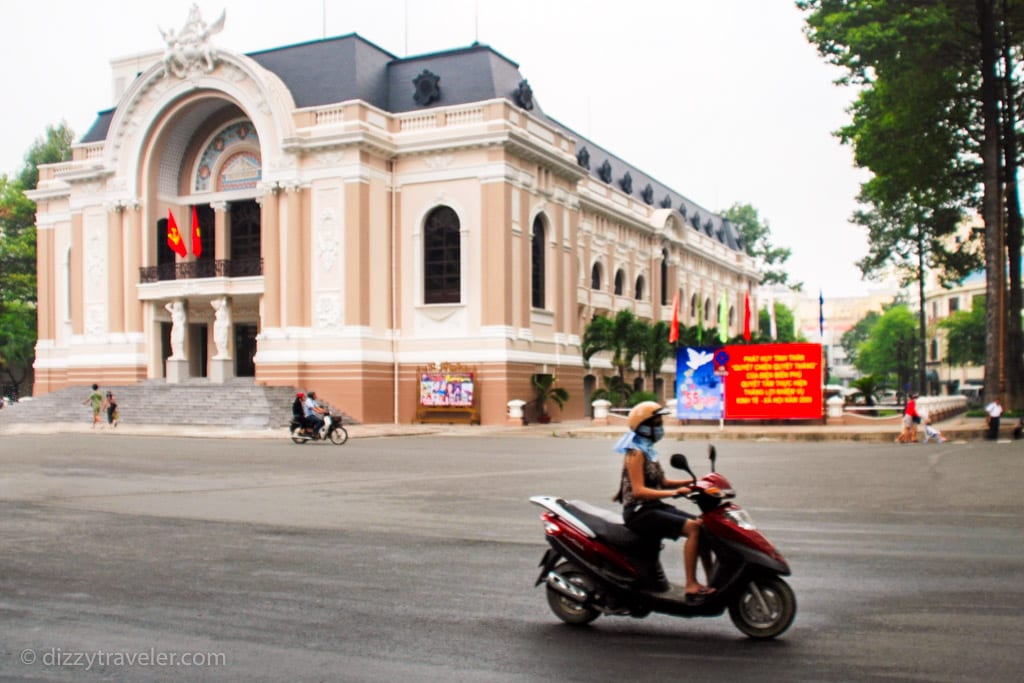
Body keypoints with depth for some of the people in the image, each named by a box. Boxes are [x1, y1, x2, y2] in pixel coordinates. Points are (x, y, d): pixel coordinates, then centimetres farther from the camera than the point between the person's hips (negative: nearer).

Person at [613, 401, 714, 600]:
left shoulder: (648, 451, 16)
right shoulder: (636, 453, -13)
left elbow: (661, 482, 16)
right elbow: (638, 491, -22)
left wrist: (689, 482, 2)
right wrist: (674, 492, -28)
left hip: (655, 507, 9)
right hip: (639, 511, -9)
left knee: (702, 524, 0)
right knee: (693, 528, -23)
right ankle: (691, 586, -24)